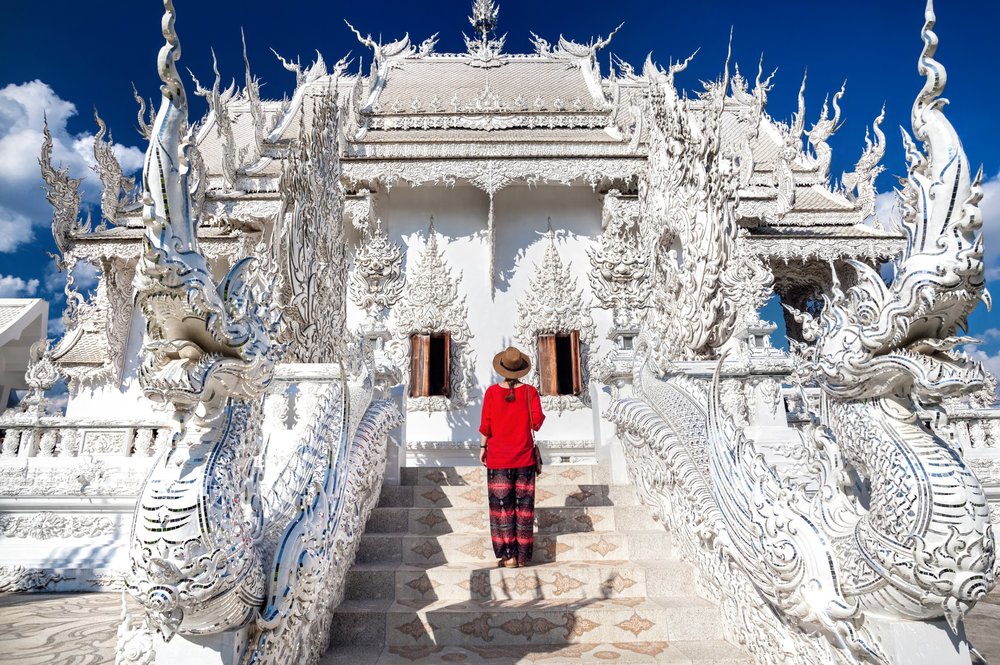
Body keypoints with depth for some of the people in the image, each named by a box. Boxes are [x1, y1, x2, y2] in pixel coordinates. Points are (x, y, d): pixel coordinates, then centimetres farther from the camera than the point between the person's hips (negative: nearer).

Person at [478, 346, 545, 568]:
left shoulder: (492, 392, -7)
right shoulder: (529, 392, -5)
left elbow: (486, 425, -5)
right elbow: (537, 422, -7)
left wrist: (483, 447, 7)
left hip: (498, 458, -1)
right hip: (524, 458, 1)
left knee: (502, 506, 6)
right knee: (523, 506, 9)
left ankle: (508, 556, 6)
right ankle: (523, 556, 15)